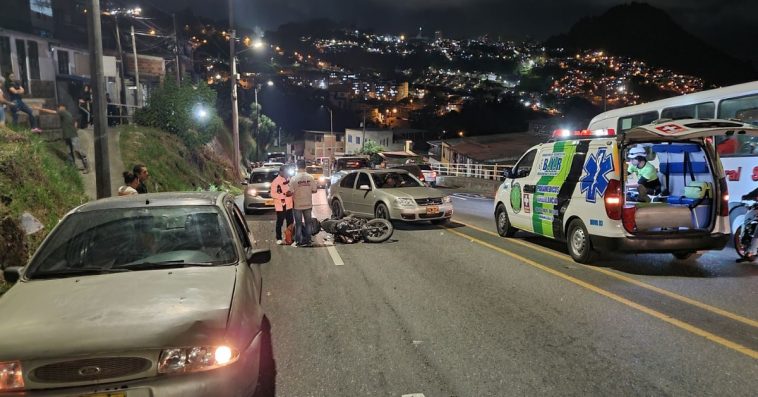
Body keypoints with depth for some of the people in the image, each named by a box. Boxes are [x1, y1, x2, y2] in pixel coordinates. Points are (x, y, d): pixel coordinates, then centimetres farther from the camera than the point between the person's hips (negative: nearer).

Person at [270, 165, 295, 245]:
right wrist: (284, 195, -24)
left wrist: (291, 193, 1)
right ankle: (279, 238, 14)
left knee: (290, 221, 14)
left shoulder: (288, 180, 8)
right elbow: (273, 194, -18)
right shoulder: (276, 181, -14)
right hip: (280, 206, -7)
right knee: (280, 223, 3)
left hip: (289, 205, 7)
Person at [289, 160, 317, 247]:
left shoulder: (294, 179, -15)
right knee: (308, 223, 13)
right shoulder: (310, 177, -7)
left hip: (298, 205, -2)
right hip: (308, 204, 2)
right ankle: (307, 240, 19)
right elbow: (314, 190, -1)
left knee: (298, 224, 7)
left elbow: (291, 192, -15)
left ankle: (298, 242, 12)